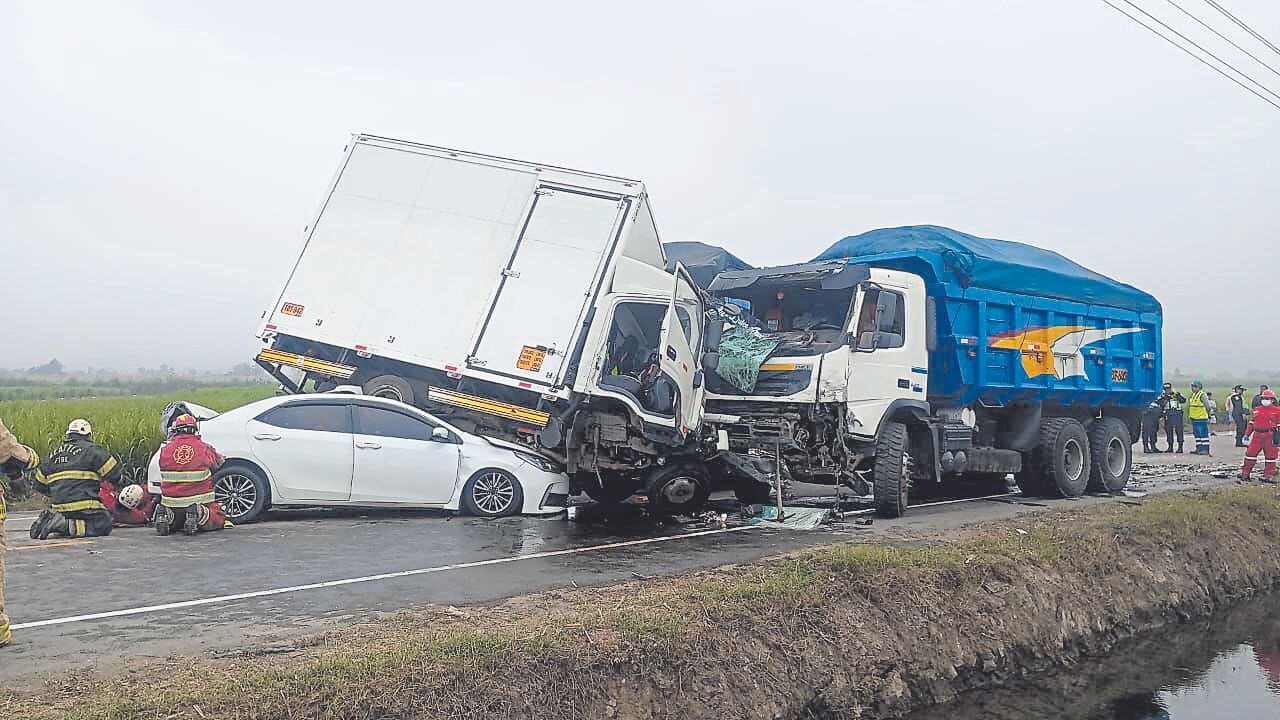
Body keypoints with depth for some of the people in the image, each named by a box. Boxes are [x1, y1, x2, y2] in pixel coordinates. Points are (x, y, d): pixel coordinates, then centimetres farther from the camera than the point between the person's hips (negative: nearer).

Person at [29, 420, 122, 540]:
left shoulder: (52, 454, 18)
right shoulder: (91, 449, -2)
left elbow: (40, 485, 24)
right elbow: (113, 472, -5)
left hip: (59, 507, 7)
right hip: (84, 506, -7)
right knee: (104, 525, -3)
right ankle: (64, 525, -20)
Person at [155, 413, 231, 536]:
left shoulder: (165, 450, -3)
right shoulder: (204, 448, -7)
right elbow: (219, 462, 7)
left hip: (171, 503, 3)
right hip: (200, 502, -3)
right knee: (219, 521, 13)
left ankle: (167, 516, -5)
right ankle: (200, 515, -17)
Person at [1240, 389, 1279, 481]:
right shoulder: (1257, 410, 13)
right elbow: (1252, 423, 19)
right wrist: (1247, 434, 15)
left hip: (1270, 436, -3)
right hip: (1257, 435, 4)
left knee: (1270, 455, 3)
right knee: (1251, 453, 3)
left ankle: (1269, 475, 11)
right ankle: (1245, 472, 11)